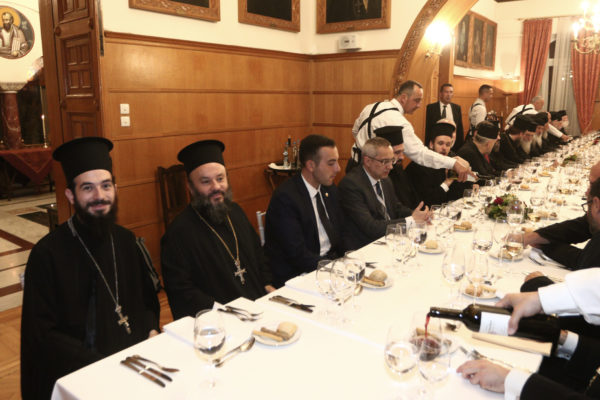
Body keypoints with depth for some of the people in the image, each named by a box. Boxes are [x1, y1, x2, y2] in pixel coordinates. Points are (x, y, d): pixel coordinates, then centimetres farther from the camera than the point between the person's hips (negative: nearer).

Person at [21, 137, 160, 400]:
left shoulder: (125, 241, 4)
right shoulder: (47, 254, -9)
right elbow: (42, 334, -8)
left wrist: (152, 332, -6)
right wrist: (104, 366, -16)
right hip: (78, 372, -4)